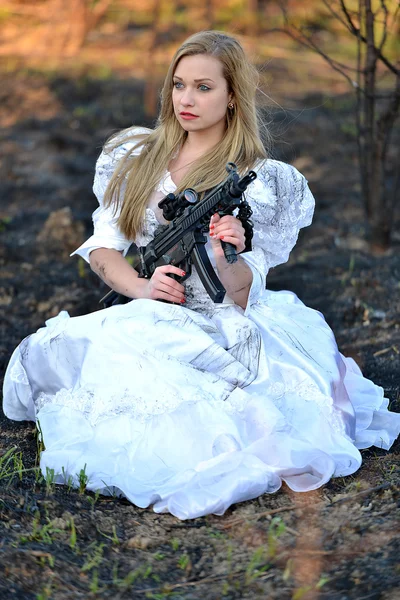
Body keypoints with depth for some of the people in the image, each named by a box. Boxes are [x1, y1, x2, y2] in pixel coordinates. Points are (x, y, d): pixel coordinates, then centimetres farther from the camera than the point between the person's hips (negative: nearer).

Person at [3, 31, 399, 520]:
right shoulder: (135, 157, 12)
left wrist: (225, 263, -26)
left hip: (218, 331, -4)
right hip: (139, 323, 4)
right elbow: (102, 248, 7)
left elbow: (244, 293, -3)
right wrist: (142, 287, -13)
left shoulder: (262, 182, 1)